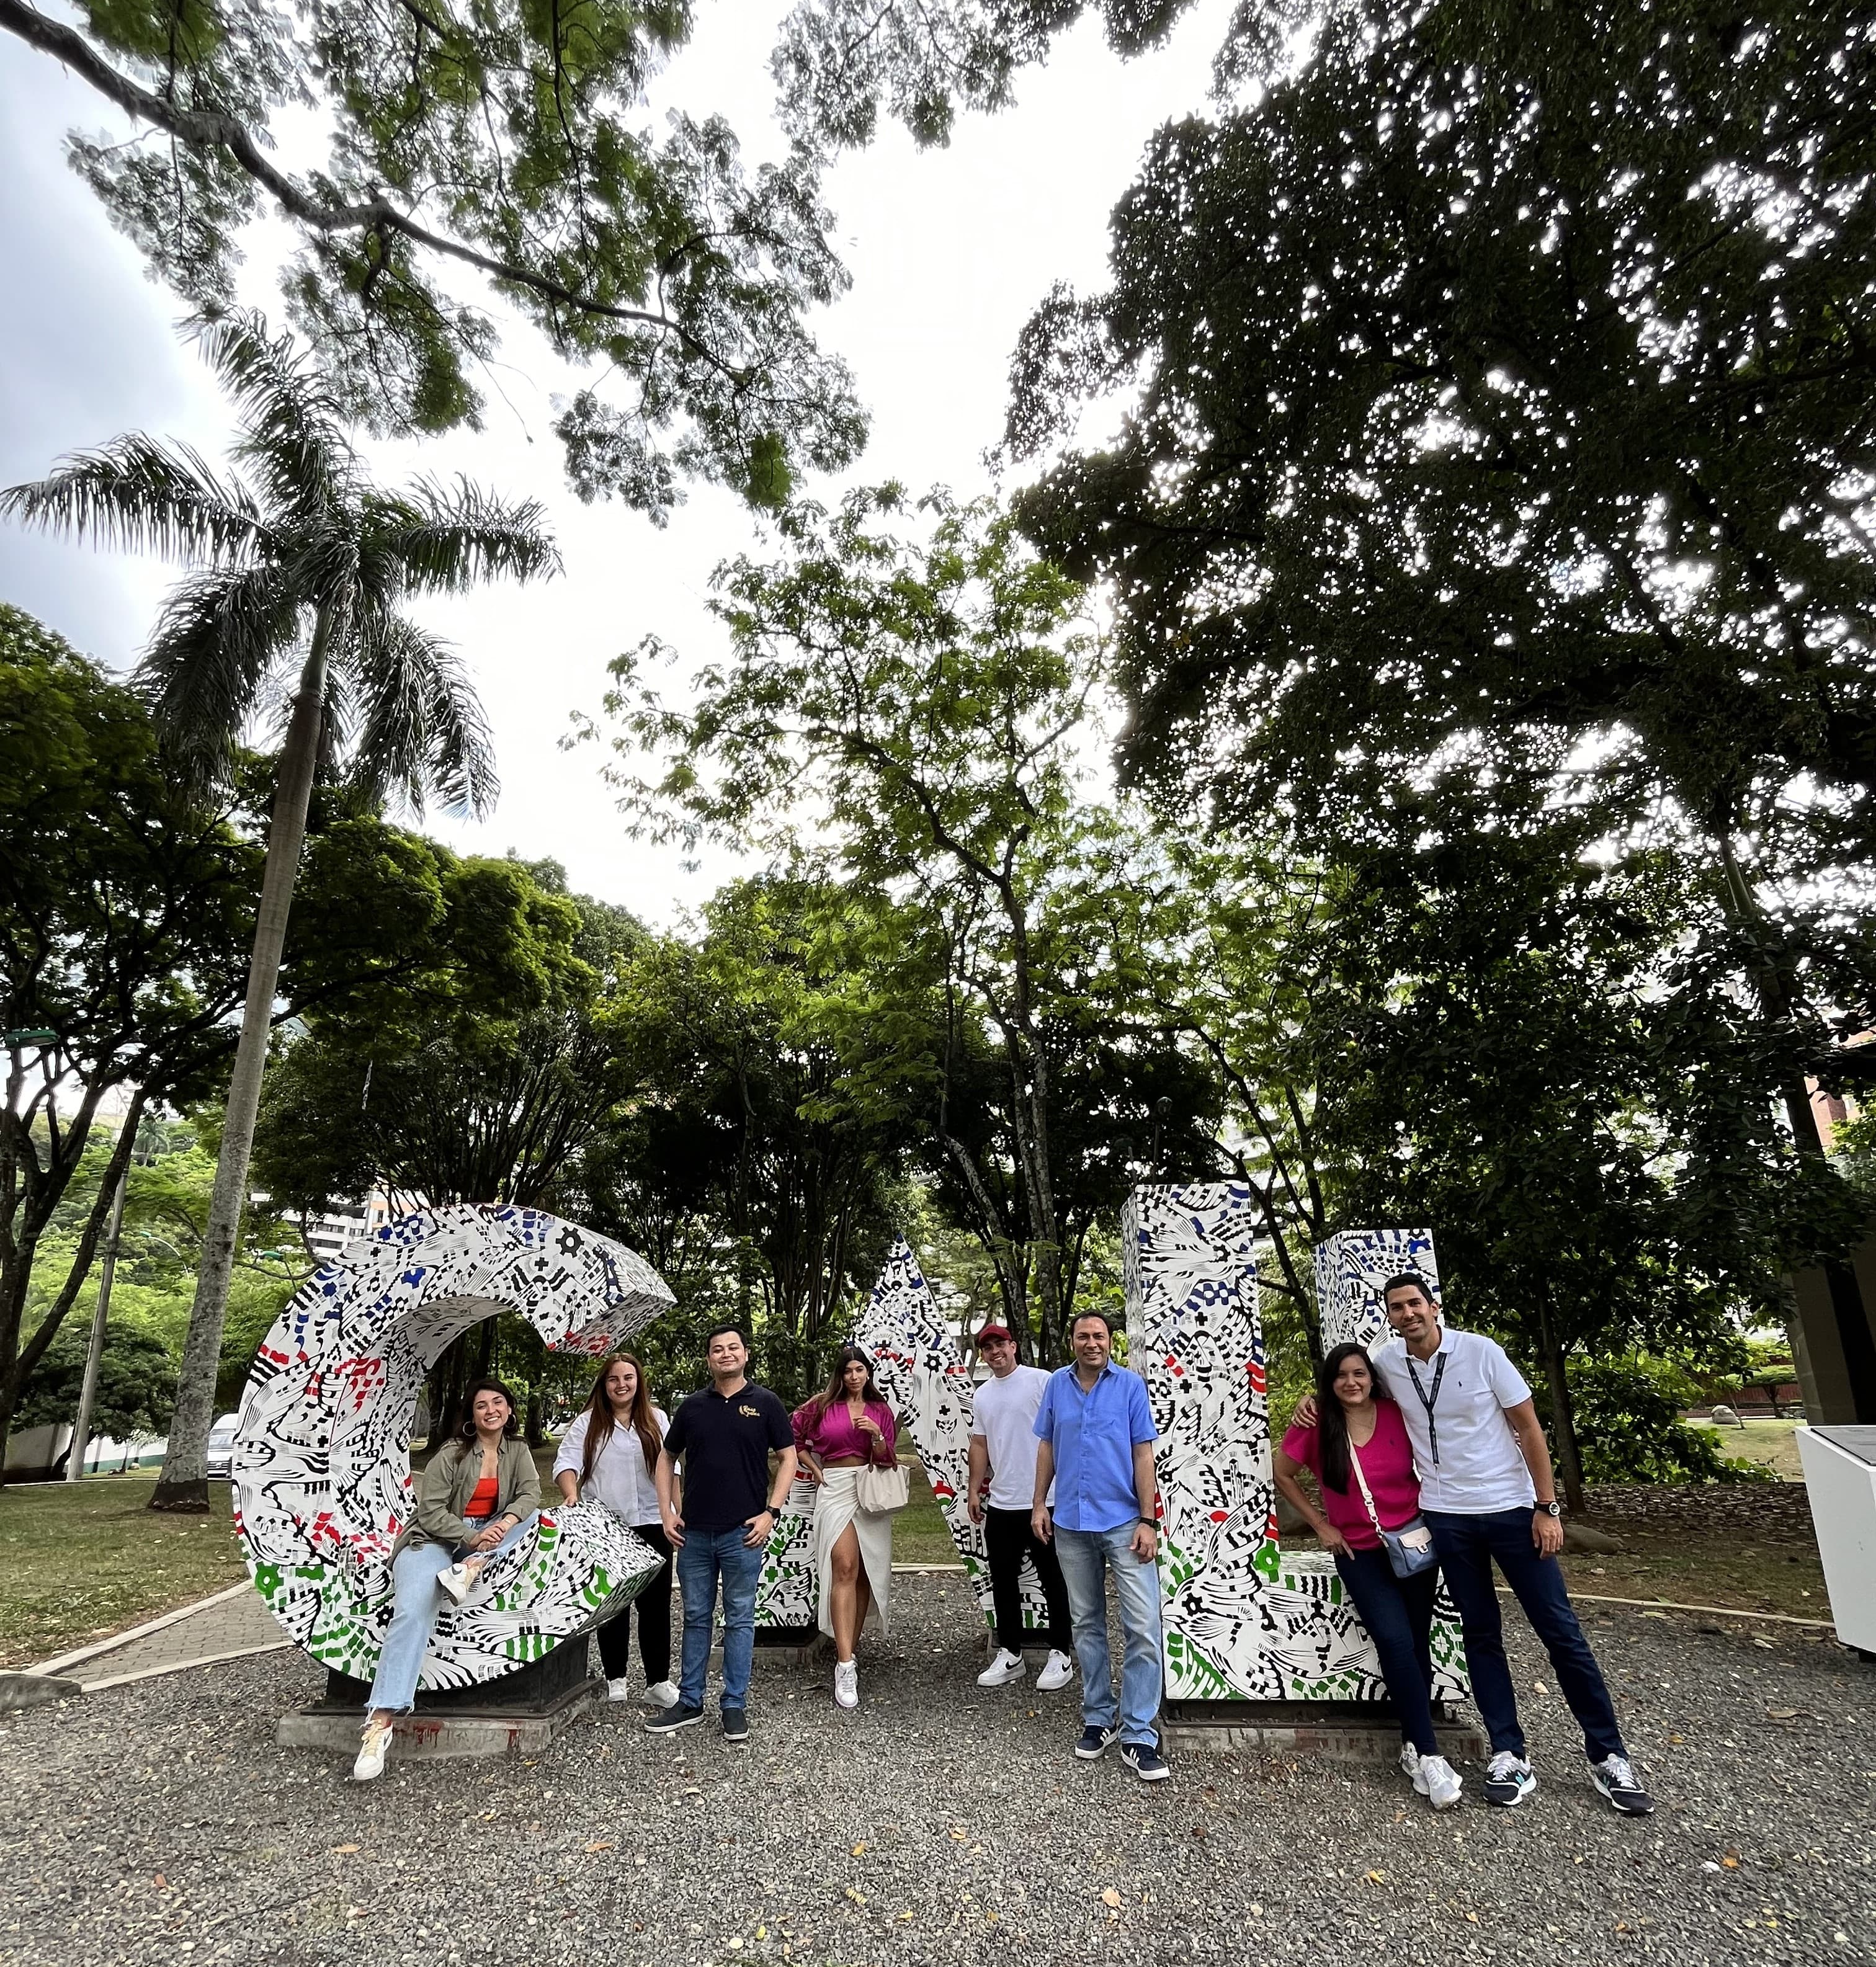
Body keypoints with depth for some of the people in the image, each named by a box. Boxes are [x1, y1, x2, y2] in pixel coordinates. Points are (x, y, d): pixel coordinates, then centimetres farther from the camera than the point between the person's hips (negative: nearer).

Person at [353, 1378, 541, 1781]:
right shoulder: (452, 1454, -8)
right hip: (434, 1539, -5)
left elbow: (530, 1492, -7)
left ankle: (471, 1568, -34)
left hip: (485, 1535, 5)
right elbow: (430, 1511, -13)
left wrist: (506, 1523, -29)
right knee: (413, 1612, -30)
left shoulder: (516, 1449, 5)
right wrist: (471, 1538, -26)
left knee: (531, 1514, -18)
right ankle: (380, 1723, -34)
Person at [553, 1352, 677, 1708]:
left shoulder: (656, 1419, 7)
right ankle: (614, 1678, 25)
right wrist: (571, 1493, -26)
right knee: (613, 1605, 10)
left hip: (650, 1524, 1)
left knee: (655, 1604, 3)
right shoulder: (589, 1422, 2)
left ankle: (658, 1682, 12)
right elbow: (567, 1461, -8)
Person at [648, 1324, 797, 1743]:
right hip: (694, 1532, 3)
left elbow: (788, 1457, -1)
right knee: (696, 1618, 14)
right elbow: (667, 1458, 15)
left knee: (739, 1620, 7)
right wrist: (666, 1512, 6)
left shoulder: (765, 1403, -3)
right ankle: (689, 1702, 27)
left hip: (743, 1534, -3)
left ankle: (735, 1706, 20)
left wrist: (771, 1511, -8)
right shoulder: (692, 1406, 5)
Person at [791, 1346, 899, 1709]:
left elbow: (887, 1460, 4)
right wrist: (814, 1469, 5)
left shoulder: (880, 1411, 9)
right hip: (835, 1488, -3)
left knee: (865, 1573, 5)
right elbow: (792, 1437, 11)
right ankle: (845, 1666, -16)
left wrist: (877, 1436, -14)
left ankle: (849, 1651, 19)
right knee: (844, 1569, -15)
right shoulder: (823, 1405, 3)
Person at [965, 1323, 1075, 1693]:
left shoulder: (1041, 1381, -9)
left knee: (1054, 1580, 5)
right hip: (1001, 1504, 6)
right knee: (1003, 1580, 14)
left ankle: (1060, 1654, 19)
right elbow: (980, 1445, 16)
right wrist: (974, 1490, 14)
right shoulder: (982, 1395, 10)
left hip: (1045, 1501, -6)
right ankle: (1009, 1655, 27)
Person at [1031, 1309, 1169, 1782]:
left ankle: (1138, 1735, 7)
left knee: (1143, 1628, -5)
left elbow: (1143, 1454, -6)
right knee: (1086, 1624, 14)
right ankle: (1098, 1718, 29)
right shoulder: (1057, 1385, 2)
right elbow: (1047, 1446, 10)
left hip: (1124, 1522, -3)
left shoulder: (1130, 1385, -6)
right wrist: (1039, 1503, 6)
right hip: (1071, 1524, 3)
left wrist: (1148, 1520, -9)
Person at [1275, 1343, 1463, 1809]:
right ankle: (1429, 1755, -5)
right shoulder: (1315, 1427, -12)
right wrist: (1321, 1527, 0)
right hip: (1360, 1552, -1)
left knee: (1417, 1643, 2)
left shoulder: (1399, 1415, -10)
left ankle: (1414, 1747, 19)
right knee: (1396, 1640, -16)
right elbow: (1283, 1475, 1)